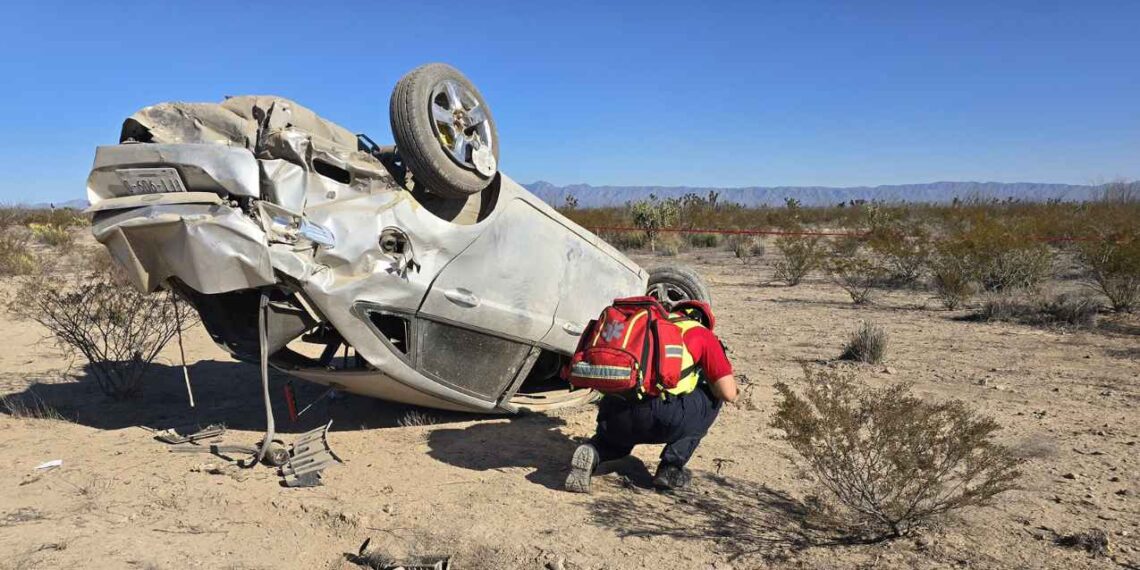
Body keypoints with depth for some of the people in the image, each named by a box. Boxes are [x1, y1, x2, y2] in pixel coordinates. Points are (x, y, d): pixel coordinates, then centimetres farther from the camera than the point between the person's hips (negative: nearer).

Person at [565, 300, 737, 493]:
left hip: (611, 414, 5)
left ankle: (591, 452, 6)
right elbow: (729, 393, 8)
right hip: (657, 416, -5)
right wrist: (707, 376, 30)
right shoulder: (703, 334, 14)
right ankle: (670, 469, 15)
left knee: (615, 440, 41)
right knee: (712, 397, 23)